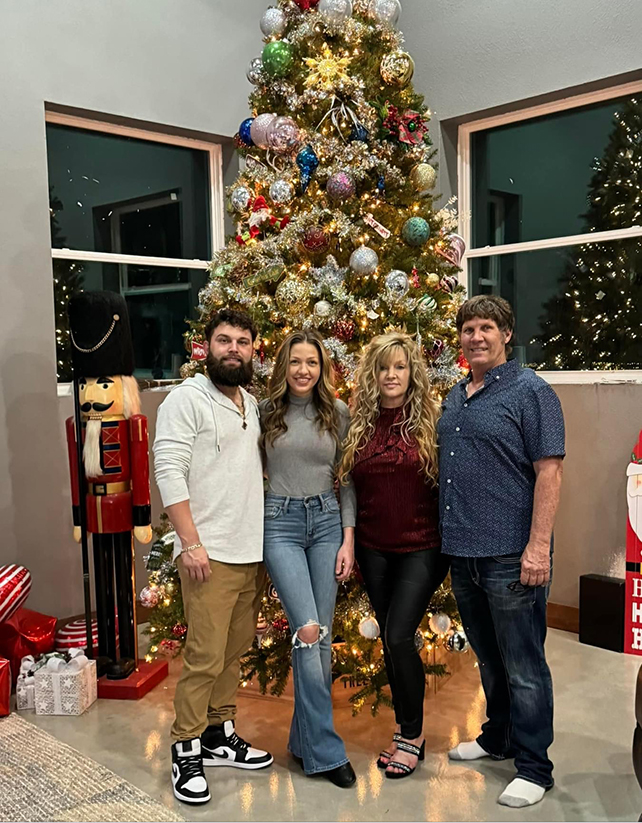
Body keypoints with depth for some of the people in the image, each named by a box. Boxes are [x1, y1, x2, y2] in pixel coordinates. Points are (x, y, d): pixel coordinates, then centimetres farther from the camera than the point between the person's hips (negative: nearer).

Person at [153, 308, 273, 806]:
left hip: (252, 552, 7)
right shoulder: (188, 398, -8)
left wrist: (268, 539, 16)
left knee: (235, 650, 14)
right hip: (210, 554, -7)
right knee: (206, 657, -4)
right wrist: (191, 543, -18)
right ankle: (187, 751, 12)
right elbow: (169, 472, -14)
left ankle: (220, 734, 29)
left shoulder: (252, 404, 15)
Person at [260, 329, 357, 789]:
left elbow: (348, 479, 7)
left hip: (327, 521, 3)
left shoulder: (338, 414, 6)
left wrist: (348, 538, 1)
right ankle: (325, 750, -3)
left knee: (322, 635, 4)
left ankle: (306, 738, 21)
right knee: (308, 631, -13)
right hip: (279, 523, -2)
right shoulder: (265, 411, 2)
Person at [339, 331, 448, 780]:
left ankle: (412, 735, 12)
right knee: (390, 640, 12)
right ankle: (406, 730, 29)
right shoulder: (360, 424, 3)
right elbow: (349, 484, 9)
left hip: (421, 548, -4)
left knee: (399, 637, -9)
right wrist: (348, 540, 5)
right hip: (374, 549, 4)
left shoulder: (432, 420, -7)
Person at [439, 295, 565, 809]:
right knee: (489, 658, 21)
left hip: (511, 554, -7)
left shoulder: (530, 392, -8)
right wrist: (447, 537, 15)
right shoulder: (455, 397, 14)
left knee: (523, 666, 2)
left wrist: (538, 546, -20)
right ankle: (498, 737, 38)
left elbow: (549, 472, -14)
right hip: (462, 552, 7)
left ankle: (534, 769, 14)